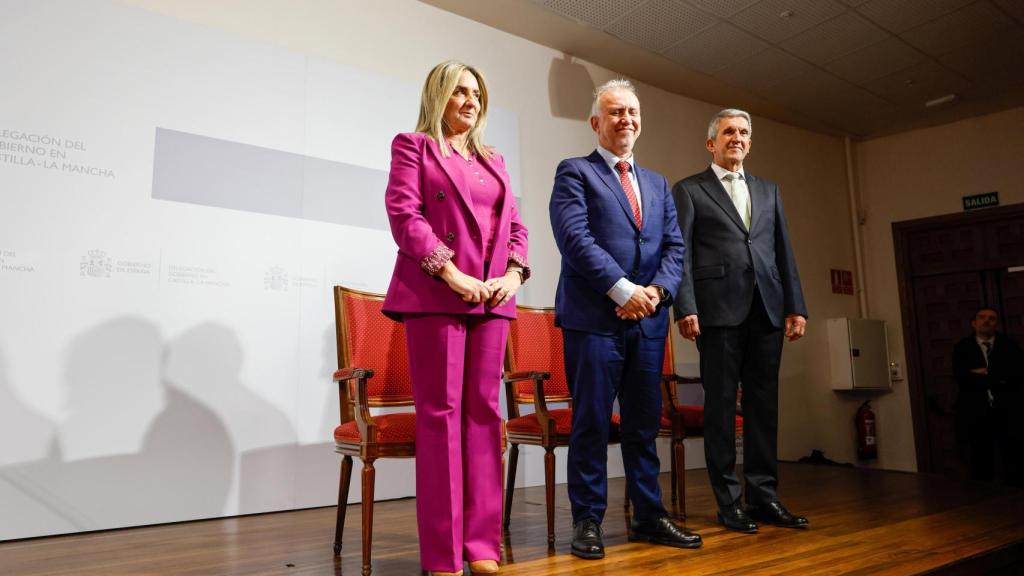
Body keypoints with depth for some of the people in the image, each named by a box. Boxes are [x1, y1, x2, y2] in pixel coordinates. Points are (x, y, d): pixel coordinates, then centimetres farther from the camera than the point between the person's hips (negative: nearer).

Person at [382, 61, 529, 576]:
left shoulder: (493, 161, 23)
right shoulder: (412, 146, 8)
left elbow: (515, 225, 18)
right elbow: (404, 214, -6)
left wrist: (514, 272, -1)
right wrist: (451, 273, -15)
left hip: (492, 298, 5)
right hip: (435, 294, -5)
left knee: (484, 411, 4)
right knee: (441, 413, -4)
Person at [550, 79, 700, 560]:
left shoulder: (658, 184, 21)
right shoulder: (574, 173, 3)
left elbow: (674, 246, 13)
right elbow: (575, 238, -11)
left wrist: (657, 290, -6)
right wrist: (624, 290, -15)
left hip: (648, 319, 5)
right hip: (594, 317, -5)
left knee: (645, 422, 10)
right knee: (591, 421, 0)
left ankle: (648, 516, 21)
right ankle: (587, 520, 11)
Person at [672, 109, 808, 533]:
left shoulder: (768, 190, 21)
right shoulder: (688, 190, 7)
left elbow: (784, 251, 16)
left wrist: (796, 306, 7)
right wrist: (685, 308, -13)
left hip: (767, 309, 5)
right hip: (719, 310, -4)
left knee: (764, 404, 7)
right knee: (721, 404, 0)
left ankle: (764, 497, 17)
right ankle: (729, 502, 9)